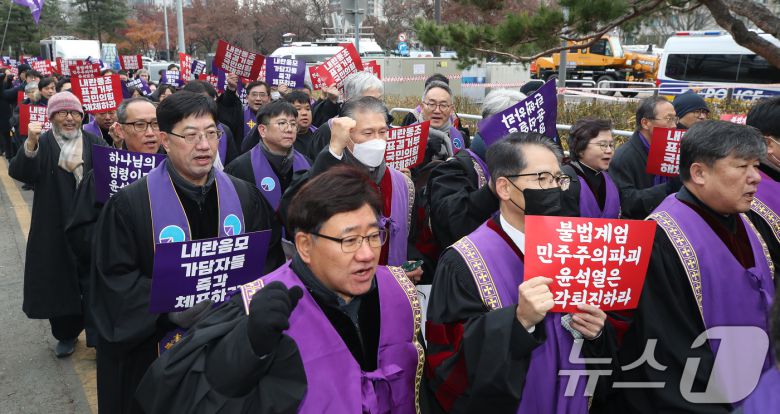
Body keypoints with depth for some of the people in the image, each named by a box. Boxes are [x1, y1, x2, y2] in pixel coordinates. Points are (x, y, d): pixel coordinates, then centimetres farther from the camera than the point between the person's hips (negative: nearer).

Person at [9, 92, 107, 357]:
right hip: (55, 229, 0)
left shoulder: (94, 143, 5)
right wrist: (30, 144, -35)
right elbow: (19, 173, -18)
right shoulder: (42, 144, 0)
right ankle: (66, 334, 27)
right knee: (58, 281, 8)